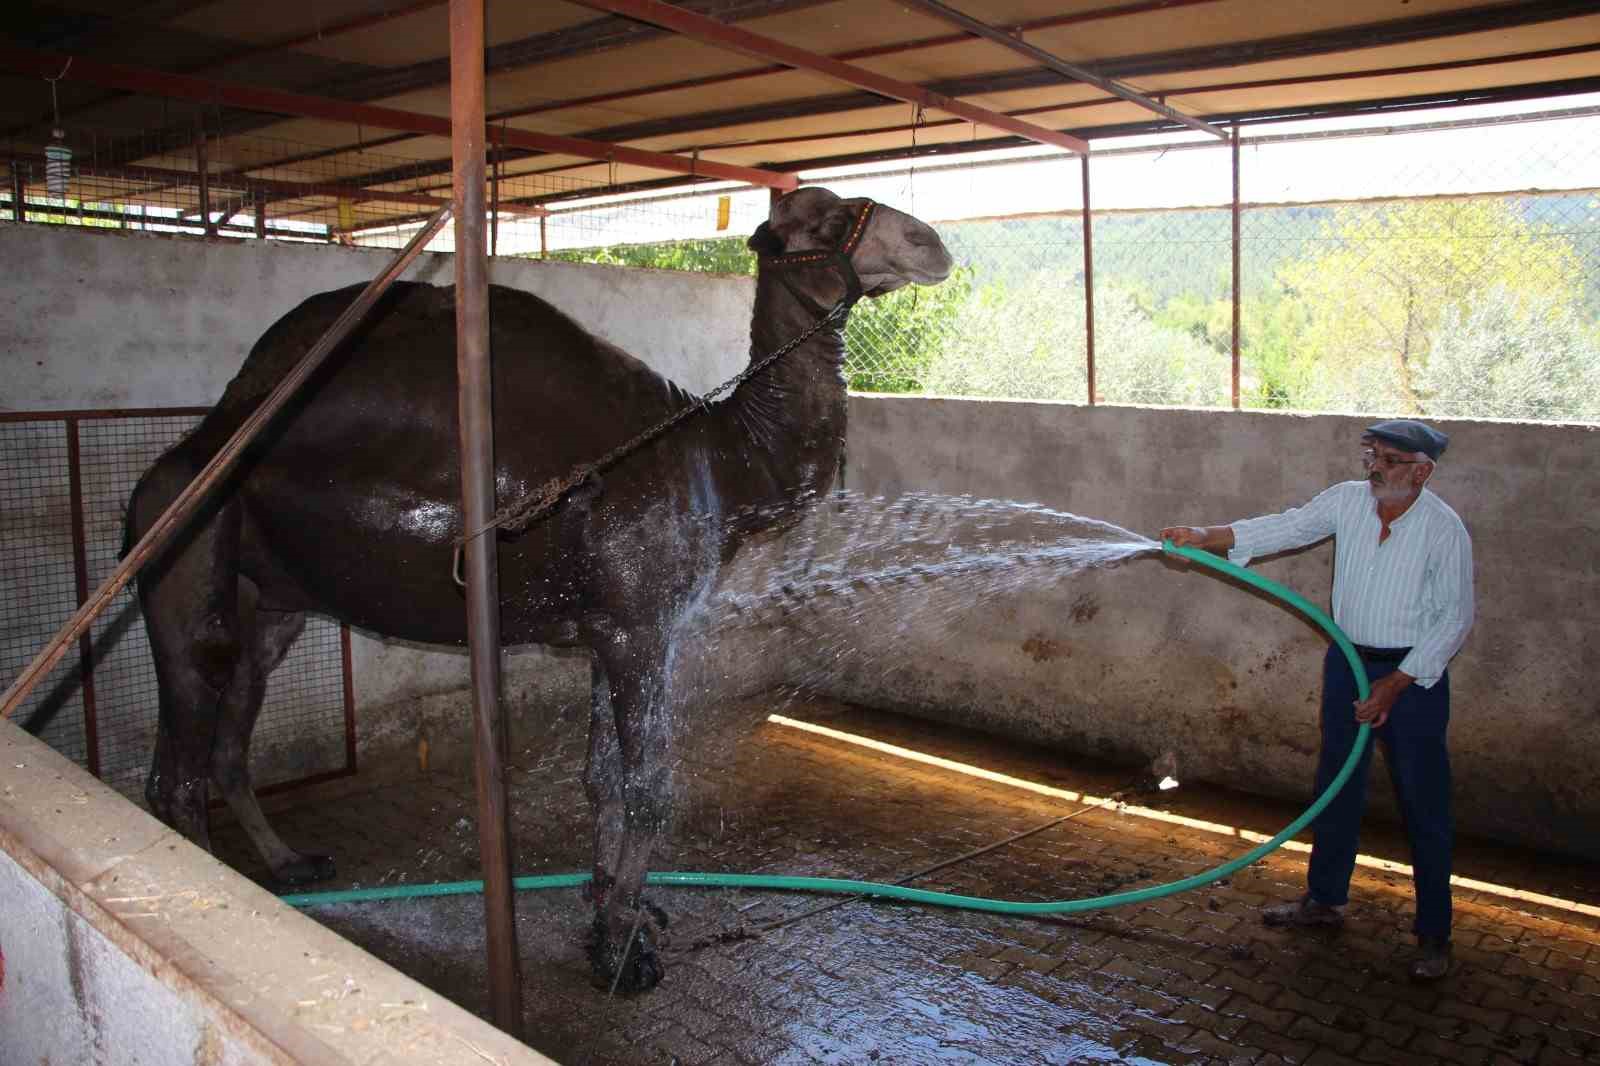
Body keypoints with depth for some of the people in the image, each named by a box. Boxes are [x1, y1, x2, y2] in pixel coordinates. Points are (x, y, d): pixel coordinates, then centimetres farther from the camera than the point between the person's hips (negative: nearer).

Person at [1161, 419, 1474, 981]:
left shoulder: (1444, 529, -15)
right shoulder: (1347, 499, -3)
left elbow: (1454, 617, -13)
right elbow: (1286, 527, -9)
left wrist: (1394, 684, -16)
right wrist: (1206, 537, -24)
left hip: (1414, 672, -5)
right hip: (1347, 661, 5)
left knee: (1423, 803, 2)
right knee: (1335, 786, 16)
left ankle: (1433, 934, 17)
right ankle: (1325, 899, 33)